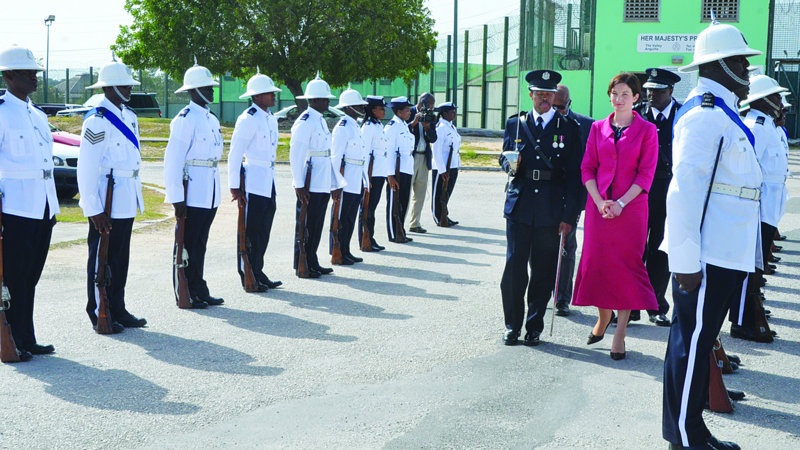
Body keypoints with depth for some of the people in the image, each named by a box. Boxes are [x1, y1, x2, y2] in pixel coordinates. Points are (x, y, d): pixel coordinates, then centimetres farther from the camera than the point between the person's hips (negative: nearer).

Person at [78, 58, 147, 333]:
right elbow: (86, 170, -16)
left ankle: (118, 311, 24)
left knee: (121, 259, 14)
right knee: (102, 260, 1)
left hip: (127, 204, 8)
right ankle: (100, 316, 10)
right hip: (106, 204, -8)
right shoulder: (97, 122, -14)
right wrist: (95, 211, -18)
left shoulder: (129, 117, 13)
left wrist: (137, 197, 18)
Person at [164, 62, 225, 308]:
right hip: (192, 195, -8)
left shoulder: (212, 119, 16)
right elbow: (172, 160, -15)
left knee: (200, 243, 13)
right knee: (188, 244, -1)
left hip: (210, 195, 8)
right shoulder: (185, 119, -12)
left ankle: (199, 291, 20)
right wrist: (176, 198, -18)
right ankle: (185, 294, 6)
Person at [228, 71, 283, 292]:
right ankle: (250, 278, 5)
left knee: (263, 230, 11)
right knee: (252, 232, -3)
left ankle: (258, 274, 20)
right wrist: (234, 186, -15)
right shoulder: (247, 119, -12)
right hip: (253, 183, -8)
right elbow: (234, 154, -13)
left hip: (269, 182, 8)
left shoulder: (271, 118, 14)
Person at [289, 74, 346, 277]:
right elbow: (296, 154, -17)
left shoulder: (321, 121, 17)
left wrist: (336, 183, 20)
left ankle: (313, 264, 21)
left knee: (317, 225, 13)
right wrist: (300, 186, -20)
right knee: (306, 226, -1)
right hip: (310, 186, -9)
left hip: (323, 184, 9)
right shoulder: (305, 121, -12)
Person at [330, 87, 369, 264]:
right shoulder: (342, 127, -11)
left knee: (350, 218, 13)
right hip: (346, 181, -9)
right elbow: (336, 156, -14)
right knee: (341, 218, -3)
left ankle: (346, 252, 20)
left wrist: (366, 180, 20)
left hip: (356, 182, 9)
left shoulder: (356, 126, 18)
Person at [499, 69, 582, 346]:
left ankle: (534, 326, 16)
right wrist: (510, 164, -7)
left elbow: (573, 175, 3)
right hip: (520, 207, 1)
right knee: (514, 267, -2)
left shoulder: (568, 129, 6)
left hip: (551, 211, -1)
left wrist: (569, 216, -3)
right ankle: (512, 325, 10)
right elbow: (505, 159, 20)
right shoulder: (515, 124, 11)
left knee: (543, 271, 4)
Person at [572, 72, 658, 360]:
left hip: (631, 207, -3)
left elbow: (646, 174, -4)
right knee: (596, 261, 3)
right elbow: (587, 168, 6)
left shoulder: (646, 131, 0)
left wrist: (620, 203, -14)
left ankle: (620, 334, 2)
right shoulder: (598, 128, 9)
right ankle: (603, 316, 27)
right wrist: (600, 202, -7)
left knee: (627, 265, -4)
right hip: (599, 206, 3)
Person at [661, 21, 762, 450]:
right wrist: (686, 261, -23)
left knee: (697, 341, 16)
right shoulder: (704, 115, -15)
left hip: (724, 254, 10)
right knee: (691, 343, -2)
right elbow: (684, 190, -22)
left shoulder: (722, 113, 18)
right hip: (706, 256, -10)